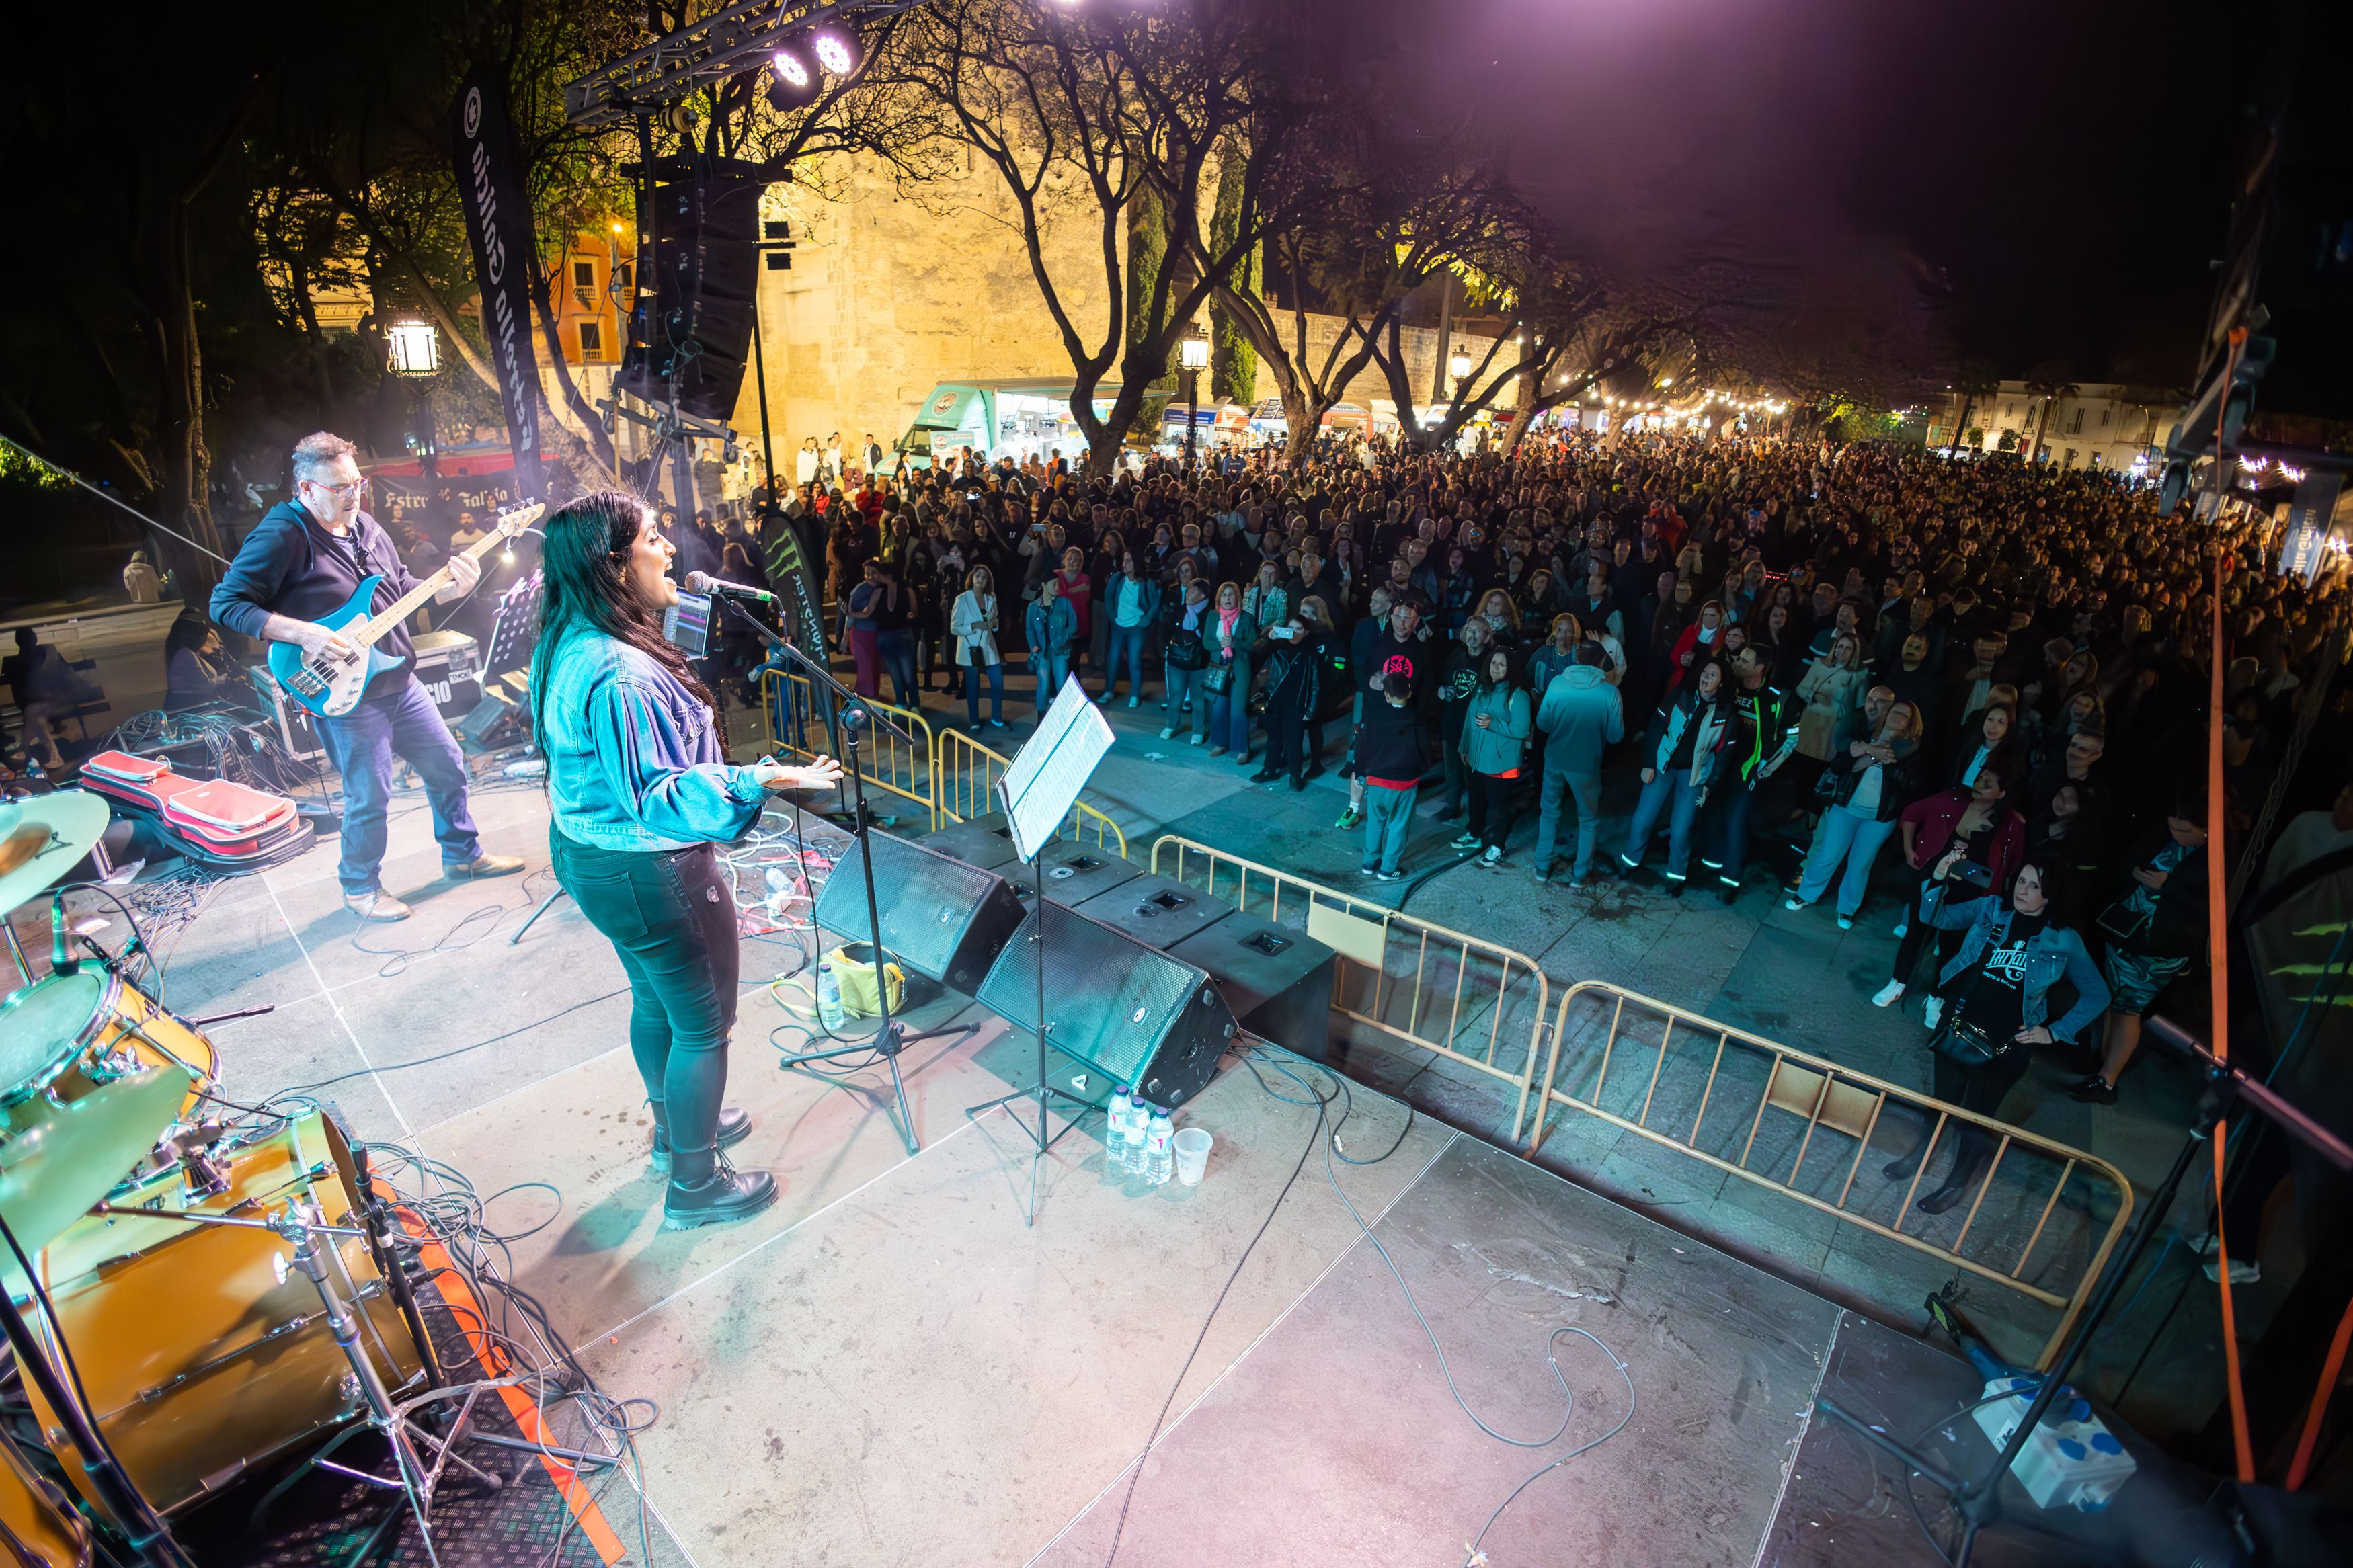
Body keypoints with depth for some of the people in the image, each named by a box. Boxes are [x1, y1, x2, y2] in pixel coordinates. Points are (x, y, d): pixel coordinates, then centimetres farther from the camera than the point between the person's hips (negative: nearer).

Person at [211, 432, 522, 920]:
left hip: (399, 680, 7)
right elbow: (227, 604, -15)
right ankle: (361, 888, 24)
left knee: (447, 766, 14)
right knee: (369, 798, 2)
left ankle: (463, 855, 32)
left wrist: (451, 588, -3)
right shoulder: (282, 535, -15)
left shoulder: (364, 525, 8)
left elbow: (403, 587, 15)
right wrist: (301, 633, -26)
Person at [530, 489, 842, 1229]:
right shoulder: (620, 675, -31)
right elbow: (656, 796, -29)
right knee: (705, 1025, 8)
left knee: (656, 1001, 28)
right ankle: (694, 1185, 26)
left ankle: (675, 1124, 50)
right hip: (650, 874, -10)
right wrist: (764, 780, -33)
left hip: (590, 855, 10)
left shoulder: (566, 645, 2)